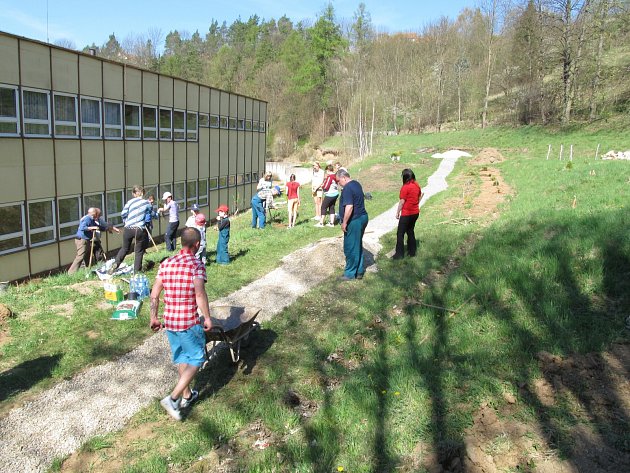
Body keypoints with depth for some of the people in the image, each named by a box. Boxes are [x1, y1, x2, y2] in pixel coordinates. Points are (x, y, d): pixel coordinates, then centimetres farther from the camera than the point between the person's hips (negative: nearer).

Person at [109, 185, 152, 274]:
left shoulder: (130, 202, 2)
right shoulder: (146, 203, 4)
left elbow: (123, 214, 1)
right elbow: (149, 214, 11)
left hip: (128, 229, 1)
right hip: (140, 230, -1)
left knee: (125, 248, 19)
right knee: (139, 251, 9)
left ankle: (115, 264, 6)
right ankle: (136, 271, 10)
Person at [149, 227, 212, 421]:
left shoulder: (166, 264, 5)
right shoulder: (196, 265, -13)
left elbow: (155, 293, 5)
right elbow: (200, 294, -22)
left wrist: (154, 317, 13)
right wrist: (207, 318, -12)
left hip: (169, 320, 7)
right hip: (189, 321, -6)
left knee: (182, 358, 21)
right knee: (196, 359, 7)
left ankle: (187, 395, 35)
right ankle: (172, 398, -2)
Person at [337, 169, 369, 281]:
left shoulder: (347, 188, -19)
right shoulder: (356, 184, 11)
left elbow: (349, 206, -27)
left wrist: (344, 222, -19)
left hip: (354, 221, -10)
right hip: (362, 217, 10)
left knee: (350, 248, 1)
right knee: (358, 246, 17)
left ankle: (350, 273, 11)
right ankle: (359, 271, 25)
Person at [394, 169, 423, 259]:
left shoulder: (405, 187, -18)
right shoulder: (417, 185, 4)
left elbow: (402, 202, -16)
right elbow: (419, 198, 13)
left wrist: (397, 213, -8)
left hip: (406, 214, -7)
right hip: (415, 212, 8)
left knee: (400, 233, 1)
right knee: (410, 231, 19)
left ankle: (399, 254, 2)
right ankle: (412, 251, 23)